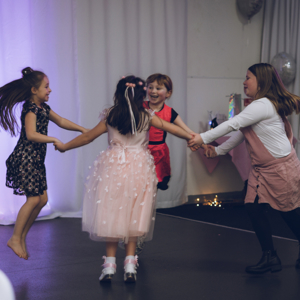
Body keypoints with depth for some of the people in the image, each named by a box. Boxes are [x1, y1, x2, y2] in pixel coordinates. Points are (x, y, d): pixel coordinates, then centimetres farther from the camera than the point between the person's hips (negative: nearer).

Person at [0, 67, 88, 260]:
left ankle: (22, 237, 17)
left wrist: (82, 130, 15)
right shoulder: (30, 110, -17)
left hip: (36, 160, 9)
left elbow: (61, 121, 22)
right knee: (33, 199, -9)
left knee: (42, 199, 7)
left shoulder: (43, 108, 12)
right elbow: (31, 134, -30)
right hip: (25, 159, -9)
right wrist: (54, 140, -29)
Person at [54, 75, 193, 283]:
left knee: (111, 214, 7)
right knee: (134, 215, 8)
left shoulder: (110, 117, 0)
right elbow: (172, 128, 2)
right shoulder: (147, 117, -2)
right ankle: (130, 265, 8)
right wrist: (192, 138, 17)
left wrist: (64, 146, 18)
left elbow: (87, 137, 5)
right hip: (139, 169, 0)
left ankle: (110, 265, 8)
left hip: (114, 167, 0)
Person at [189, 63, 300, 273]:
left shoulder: (263, 105, -19)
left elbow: (233, 124, -22)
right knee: (254, 208, 3)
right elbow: (241, 133, 15)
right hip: (263, 169, 9)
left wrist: (204, 138, -18)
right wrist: (218, 150, 10)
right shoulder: (261, 106, 13)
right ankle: (270, 258, 12)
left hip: (282, 168, -9)